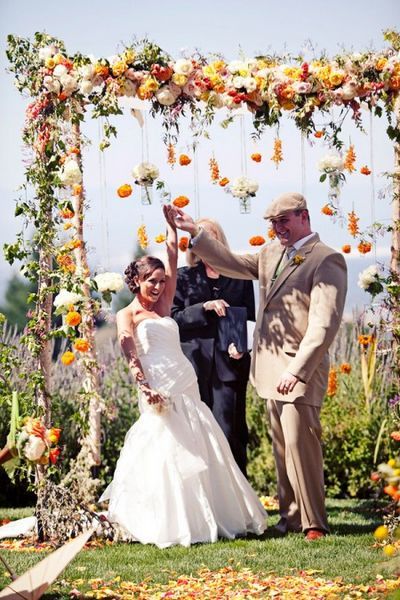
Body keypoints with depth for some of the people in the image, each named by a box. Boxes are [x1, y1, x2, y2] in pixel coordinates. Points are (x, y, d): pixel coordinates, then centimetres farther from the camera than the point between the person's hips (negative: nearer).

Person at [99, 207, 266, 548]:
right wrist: (145, 387, -23)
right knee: (169, 454, -9)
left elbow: (172, 263, 17)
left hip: (187, 389, 7)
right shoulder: (127, 315, 3)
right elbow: (130, 354, -10)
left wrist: (171, 227, 14)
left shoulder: (162, 308, 19)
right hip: (161, 391, -7)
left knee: (200, 453, 6)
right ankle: (171, 526, -4)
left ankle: (207, 518, 13)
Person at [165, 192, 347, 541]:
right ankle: (290, 515, 15)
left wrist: (297, 370, -22)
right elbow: (232, 264, 26)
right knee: (282, 444, 10)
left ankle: (313, 523, -6)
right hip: (271, 367, 8)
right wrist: (195, 233, 17)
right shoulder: (272, 253, 15)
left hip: (301, 369, -8)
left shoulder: (327, 261, -10)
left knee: (300, 442, -12)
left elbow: (324, 324, -17)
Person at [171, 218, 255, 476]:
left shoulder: (240, 277, 11)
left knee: (229, 432, -5)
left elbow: (250, 320, 12)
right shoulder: (184, 278, 10)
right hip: (195, 364, 0)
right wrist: (204, 308, -13)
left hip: (230, 364, 0)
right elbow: (173, 318, 1)